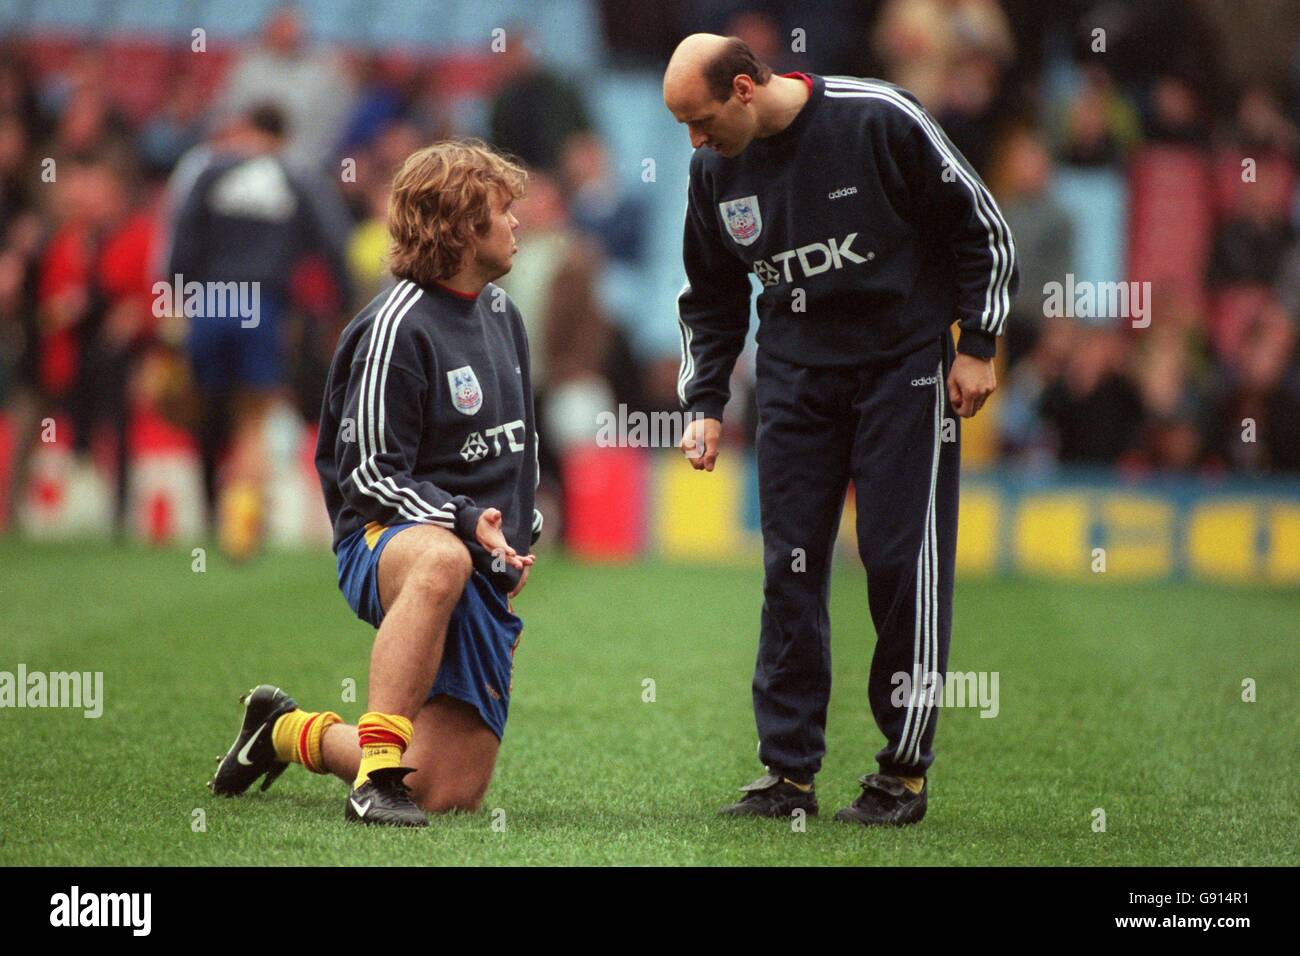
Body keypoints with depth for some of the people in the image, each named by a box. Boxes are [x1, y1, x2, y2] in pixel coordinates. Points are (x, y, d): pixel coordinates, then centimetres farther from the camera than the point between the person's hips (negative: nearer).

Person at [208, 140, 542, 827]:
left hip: (489, 570, 7)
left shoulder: (500, 312, 16)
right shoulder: (397, 325, -12)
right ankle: (379, 766, -43)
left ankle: (294, 732, 26)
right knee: (442, 559, -47)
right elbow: (371, 473, -14)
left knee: (449, 792, -3)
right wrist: (465, 521, -26)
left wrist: (519, 532, 17)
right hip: (386, 539, -7)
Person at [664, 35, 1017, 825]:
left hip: (904, 366, -4)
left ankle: (906, 768, 2)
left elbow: (982, 226, -8)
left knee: (903, 559, -7)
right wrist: (705, 405, 5)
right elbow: (711, 300, 13)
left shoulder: (880, 121, -17)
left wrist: (977, 346, -8)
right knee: (790, 566, 1)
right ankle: (789, 769, 7)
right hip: (796, 369, 4)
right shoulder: (715, 170, -2)